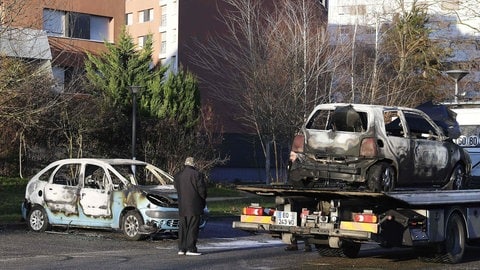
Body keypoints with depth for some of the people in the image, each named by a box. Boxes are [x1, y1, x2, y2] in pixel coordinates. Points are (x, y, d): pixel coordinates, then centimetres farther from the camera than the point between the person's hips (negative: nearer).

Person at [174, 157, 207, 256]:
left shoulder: (178, 176, 9)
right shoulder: (195, 174, -9)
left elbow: (176, 188, 13)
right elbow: (202, 188, -8)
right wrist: (203, 199, 7)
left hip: (182, 206, 6)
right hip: (194, 206, -6)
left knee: (182, 228, 10)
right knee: (192, 227, -3)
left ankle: (181, 248, 11)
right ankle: (191, 249, -6)